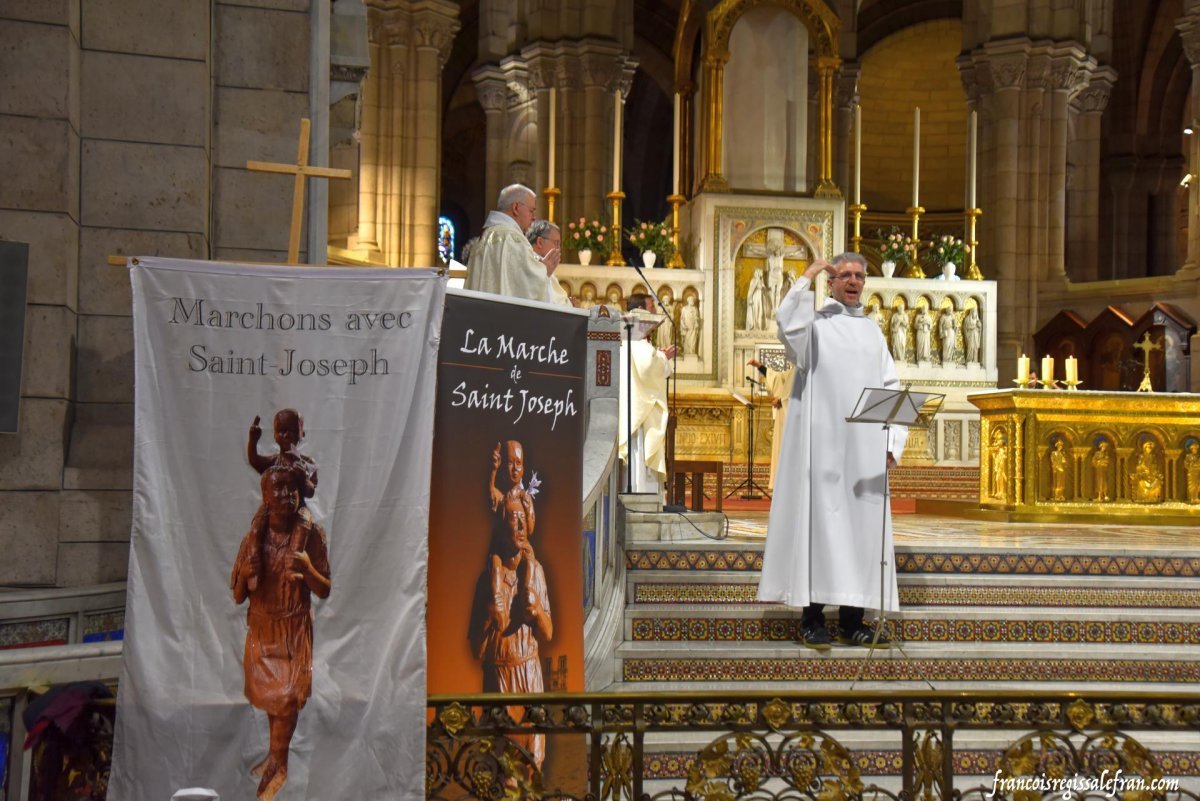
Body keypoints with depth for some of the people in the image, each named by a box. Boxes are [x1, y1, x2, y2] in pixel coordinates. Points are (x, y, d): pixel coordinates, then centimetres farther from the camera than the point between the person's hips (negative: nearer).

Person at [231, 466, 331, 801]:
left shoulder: (310, 534, -14)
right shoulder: (254, 536, -7)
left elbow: (324, 591, -9)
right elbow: (237, 596, -4)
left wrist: (308, 570, -30)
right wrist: (244, 573, -25)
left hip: (294, 627, -3)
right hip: (261, 626, 3)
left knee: (287, 696, -4)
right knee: (267, 692, 14)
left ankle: (278, 764, 12)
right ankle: (276, 751, 36)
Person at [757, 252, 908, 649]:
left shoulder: (872, 332, 18)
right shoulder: (816, 323, 3)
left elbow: (891, 389, 15)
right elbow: (788, 326, -22)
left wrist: (891, 442, 4)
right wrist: (808, 278, -16)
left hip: (865, 449, 5)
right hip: (822, 444, -5)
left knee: (863, 525, 3)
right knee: (820, 520, -5)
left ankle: (852, 621, 8)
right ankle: (812, 619, -1)